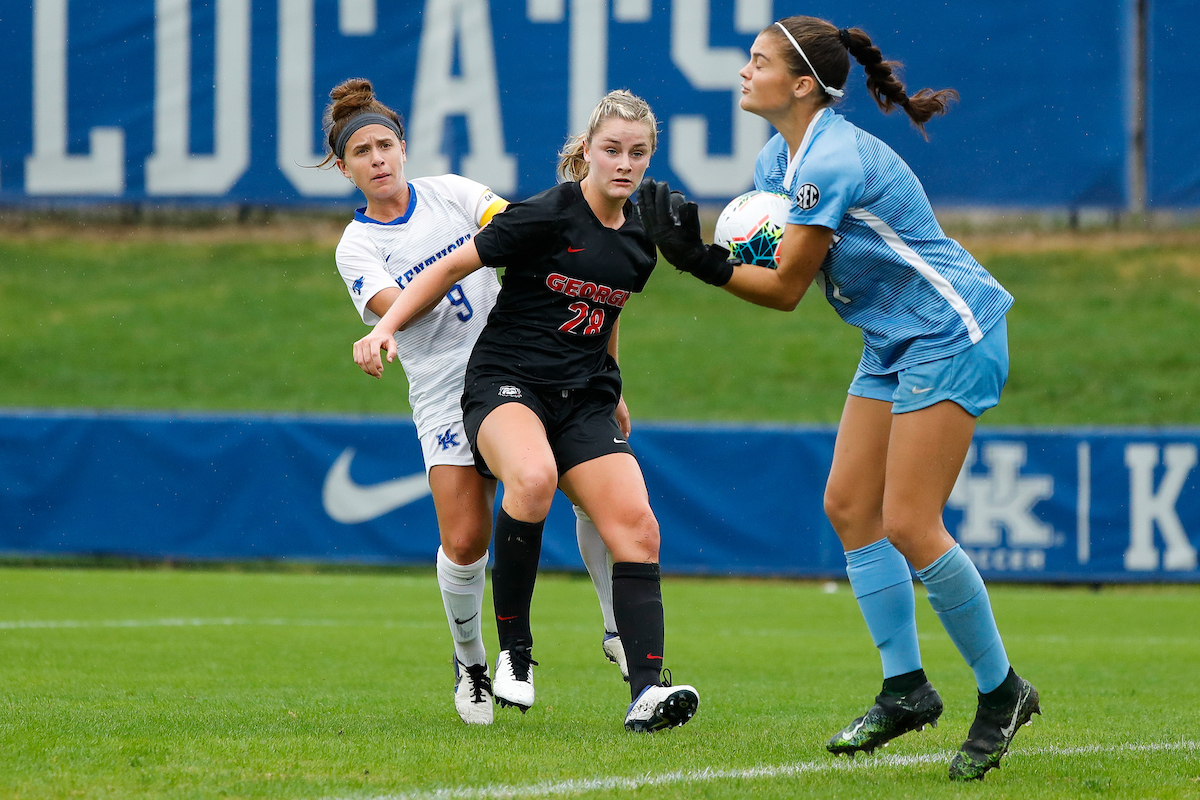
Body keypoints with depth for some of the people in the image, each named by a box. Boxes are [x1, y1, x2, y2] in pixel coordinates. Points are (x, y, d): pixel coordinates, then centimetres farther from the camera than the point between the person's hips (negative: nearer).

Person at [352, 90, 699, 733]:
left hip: (582, 402, 6)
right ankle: (512, 650, -24)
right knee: (533, 478, -38)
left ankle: (646, 691, -20)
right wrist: (385, 328, -13)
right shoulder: (547, 216, -11)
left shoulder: (639, 241, 9)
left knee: (637, 529, -14)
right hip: (505, 384, -6)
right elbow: (450, 269, -5)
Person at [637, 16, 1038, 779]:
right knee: (849, 505, 6)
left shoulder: (833, 161, -24)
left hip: (950, 336, -10)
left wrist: (702, 261, -21)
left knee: (909, 525, -12)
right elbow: (756, 251, 6)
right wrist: (699, 244, -13)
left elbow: (785, 288, -20)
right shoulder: (779, 158, 7)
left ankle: (1002, 692, 1)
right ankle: (906, 689, 12)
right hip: (895, 342, 10)